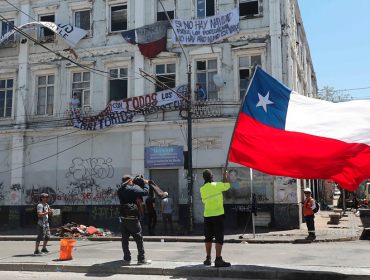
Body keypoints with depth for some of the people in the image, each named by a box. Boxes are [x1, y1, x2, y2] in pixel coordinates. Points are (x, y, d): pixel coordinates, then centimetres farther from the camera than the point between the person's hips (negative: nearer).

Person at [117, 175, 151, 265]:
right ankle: (141, 259, 8)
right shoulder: (133, 189, -10)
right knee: (139, 239, 4)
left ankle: (127, 259, 12)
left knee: (125, 239, 10)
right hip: (133, 219, -5)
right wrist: (146, 184, 6)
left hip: (123, 218, 6)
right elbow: (145, 192, -11)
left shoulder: (119, 191, 7)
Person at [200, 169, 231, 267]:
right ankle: (218, 259, -8)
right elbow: (228, 185, 10)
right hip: (218, 214, -3)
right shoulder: (217, 185, -8)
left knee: (208, 237, 14)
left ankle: (208, 258, 19)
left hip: (207, 215, 4)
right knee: (219, 237, -2)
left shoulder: (202, 189, 1)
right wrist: (225, 176, 29)